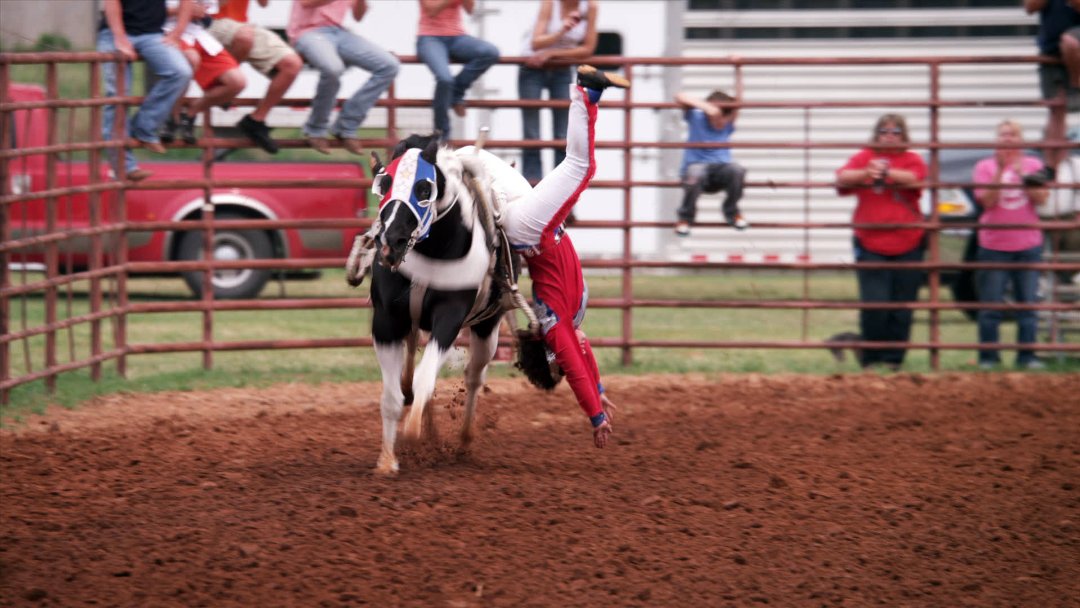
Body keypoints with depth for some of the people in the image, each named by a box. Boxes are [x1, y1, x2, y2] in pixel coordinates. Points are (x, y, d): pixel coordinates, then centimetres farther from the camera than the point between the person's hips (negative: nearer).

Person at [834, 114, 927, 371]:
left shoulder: (912, 160, 5)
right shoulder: (863, 157, 6)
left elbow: (913, 179, -17)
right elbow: (843, 178, -12)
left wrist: (884, 171, -34)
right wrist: (866, 173, -32)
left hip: (907, 248, 1)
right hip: (871, 246, -1)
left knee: (901, 311, 2)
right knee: (874, 305, -11)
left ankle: (893, 359, 13)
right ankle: (870, 359, 5)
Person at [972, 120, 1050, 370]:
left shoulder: (1033, 165, 7)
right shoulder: (985, 167, 0)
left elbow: (1041, 199, -2)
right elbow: (988, 200, -10)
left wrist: (1022, 174, -14)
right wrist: (1000, 170, -18)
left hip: (1028, 245, 2)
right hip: (994, 245, -2)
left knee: (1028, 304, 4)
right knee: (991, 305, 0)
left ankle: (1027, 356, 9)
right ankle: (988, 356, 6)